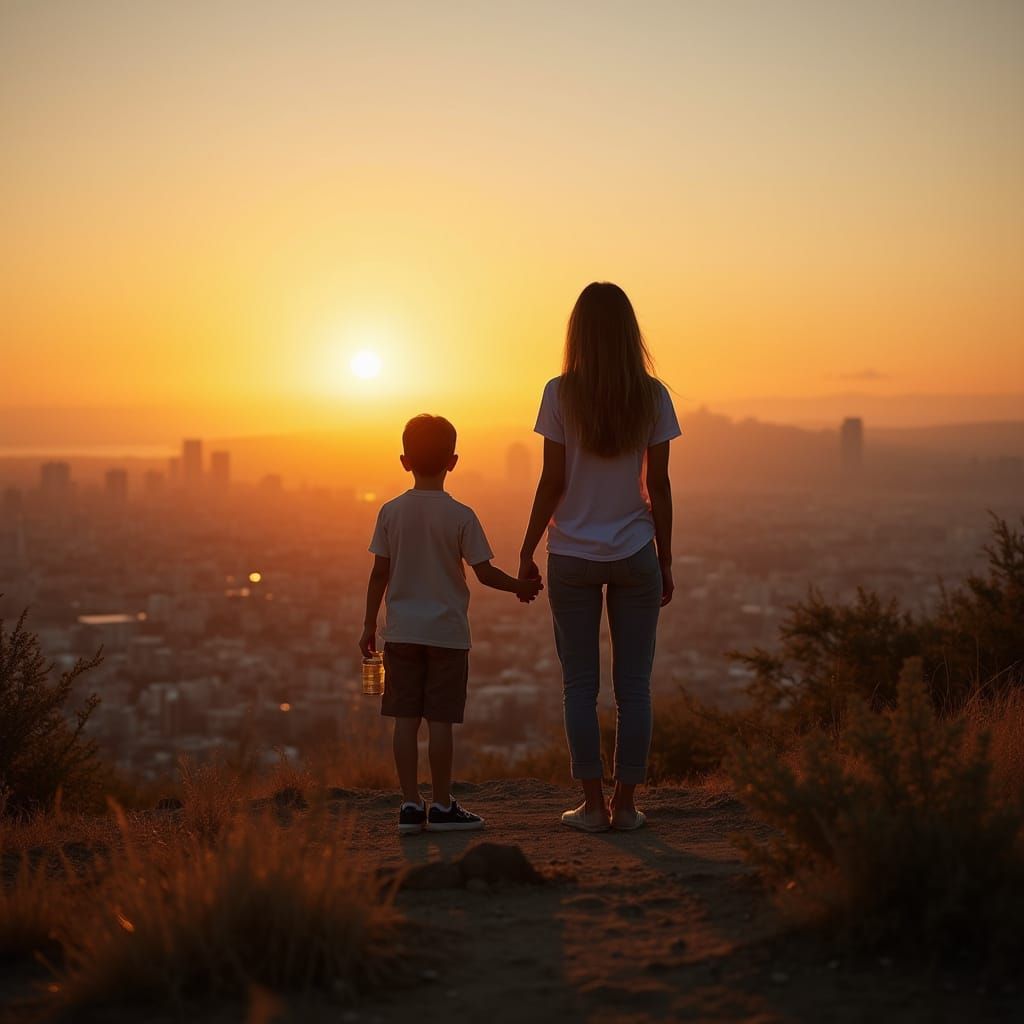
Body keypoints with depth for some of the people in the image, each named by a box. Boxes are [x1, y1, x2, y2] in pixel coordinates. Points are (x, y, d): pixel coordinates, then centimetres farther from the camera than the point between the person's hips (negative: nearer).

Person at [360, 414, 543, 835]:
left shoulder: (391, 512, 0)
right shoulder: (460, 516, -7)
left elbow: (379, 573, 2)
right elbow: (484, 571, -6)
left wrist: (370, 625, 10)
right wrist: (520, 587, 11)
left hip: (402, 631, 3)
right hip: (447, 632, -3)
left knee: (405, 719, 4)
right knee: (440, 720, 1)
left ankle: (410, 804, 5)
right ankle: (441, 806, 6)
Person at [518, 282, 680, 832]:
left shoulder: (561, 394, -6)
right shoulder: (653, 396, -2)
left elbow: (552, 482, -6)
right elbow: (658, 486, 0)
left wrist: (526, 552, 3)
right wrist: (665, 559, 9)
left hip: (572, 557, -1)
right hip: (635, 554, 1)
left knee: (579, 684, 6)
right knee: (633, 682, 7)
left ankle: (593, 803, 5)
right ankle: (625, 803, 8)